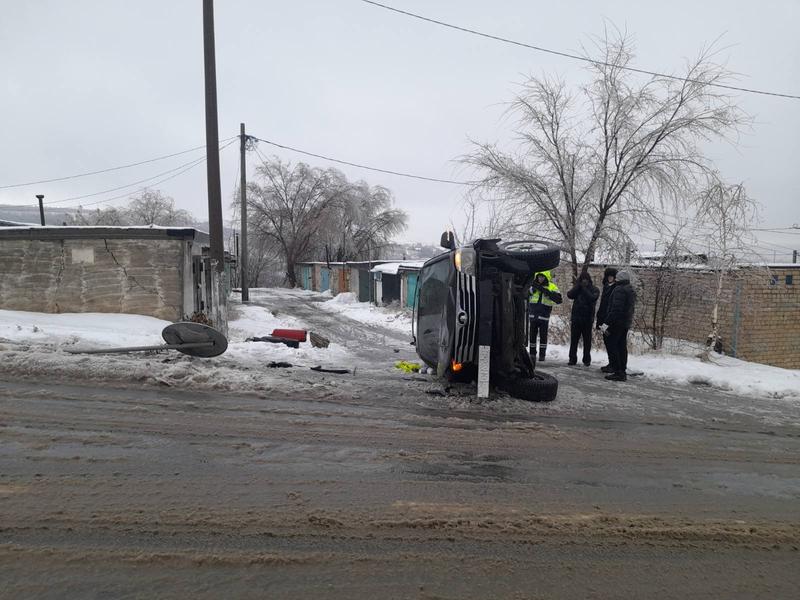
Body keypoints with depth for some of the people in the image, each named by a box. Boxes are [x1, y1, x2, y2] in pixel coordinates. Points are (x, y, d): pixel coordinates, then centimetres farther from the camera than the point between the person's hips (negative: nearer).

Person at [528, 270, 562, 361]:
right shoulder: (533, 286, 7)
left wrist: (546, 292, -20)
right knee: (532, 335, 7)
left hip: (544, 316, -3)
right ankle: (532, 353, 17)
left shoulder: (552, 287, -1)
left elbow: (559, 300, -13)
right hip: (533, 315, 3)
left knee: (543, 336, 3)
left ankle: (542, 354, 12)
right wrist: (532, 289, -12)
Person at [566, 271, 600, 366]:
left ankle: (587, 359, 14)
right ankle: (572, 359, 9)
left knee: (587, 340, 5)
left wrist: (584, 288, -14)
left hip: (587, 319, -2)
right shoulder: (577, 288, 10)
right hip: (576, 317, 2)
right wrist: (578, 285, -13)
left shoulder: (594, 290, 3)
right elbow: (569, 295, -8)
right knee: (574, 339, 3)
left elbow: (592, 298, -18)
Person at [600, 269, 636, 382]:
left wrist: (607, 323, -23)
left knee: (611, 346, -5)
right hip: (626, 323, 10)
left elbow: (616, 308, -23)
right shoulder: (631, 291, 16)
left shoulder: (619, 290, -16)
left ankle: (618, 372, -7)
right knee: (622, 347, 13)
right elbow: (631, 308, 19)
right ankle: (623, 372, 17)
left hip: (616, 323, -10)